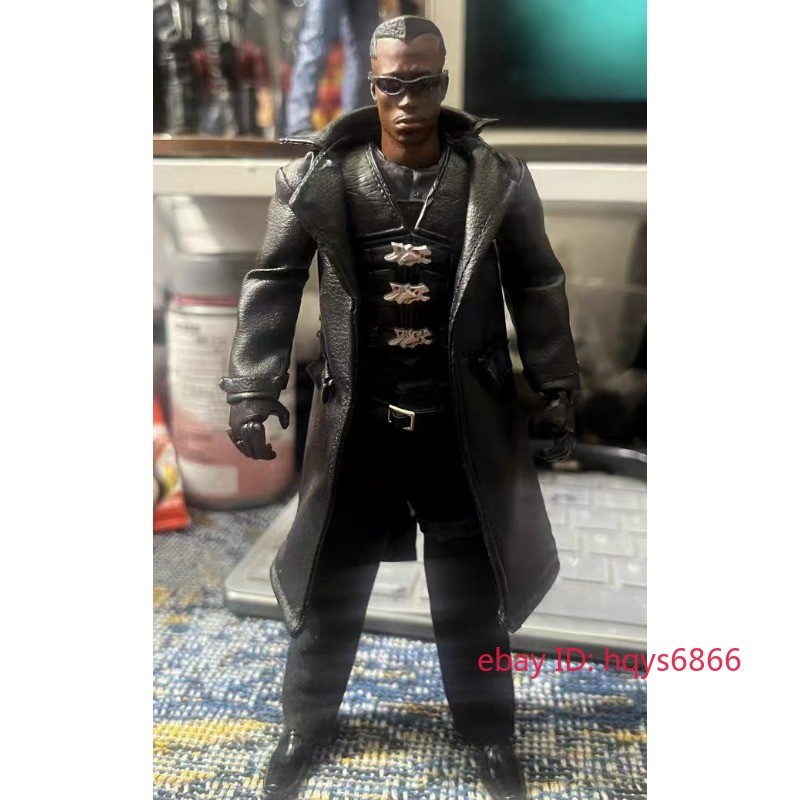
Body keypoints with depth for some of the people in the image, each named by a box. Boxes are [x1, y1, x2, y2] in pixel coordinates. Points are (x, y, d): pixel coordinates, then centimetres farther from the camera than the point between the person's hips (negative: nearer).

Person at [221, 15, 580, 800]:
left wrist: (558, 390, 4)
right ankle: (305, 723, 40)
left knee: (472, 590, 14)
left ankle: (487, 729, 38)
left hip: (462, 420, 0)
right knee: (328, 583, 15)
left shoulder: (496, 178, -2)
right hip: (355, 419, 1)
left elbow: (537, 288, 5)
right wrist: (252, 390, -3)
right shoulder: (318, 177, -3)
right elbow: (272, 283, 2)